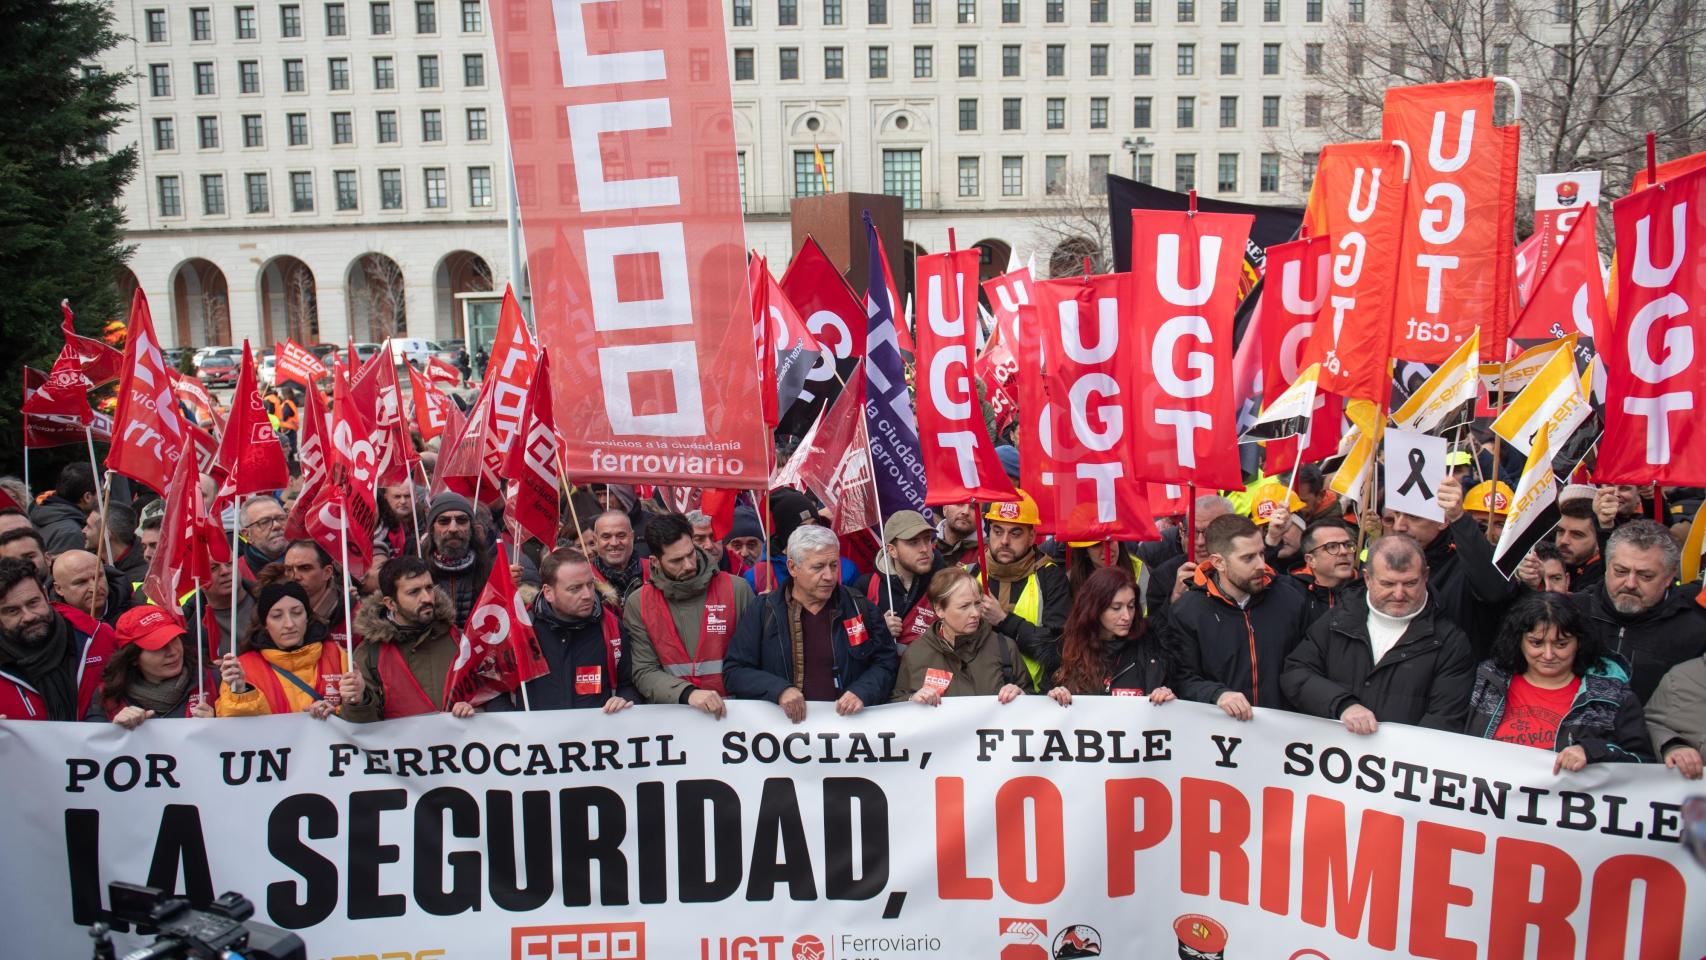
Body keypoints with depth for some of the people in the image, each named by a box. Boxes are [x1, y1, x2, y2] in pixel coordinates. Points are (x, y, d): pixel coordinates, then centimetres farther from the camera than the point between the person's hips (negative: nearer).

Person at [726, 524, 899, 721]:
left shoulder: (860, 608, 8)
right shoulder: (763, 611, 4)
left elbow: (886, 662, 12)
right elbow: (735, 672, 2)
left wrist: (862, 692, -8)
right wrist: (779, 690, -14)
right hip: (784, 723, 3)